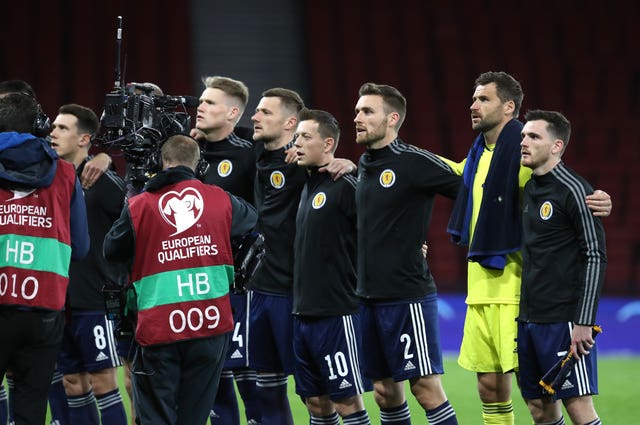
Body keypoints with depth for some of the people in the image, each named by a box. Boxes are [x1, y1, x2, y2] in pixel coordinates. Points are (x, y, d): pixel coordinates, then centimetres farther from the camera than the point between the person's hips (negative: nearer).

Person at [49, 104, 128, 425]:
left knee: (102, 383, -3)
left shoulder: (103, 182, -10)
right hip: (61, 301, 6)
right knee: (74, 384, 10)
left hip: (95, 301, -6)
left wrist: (119, 278, -9)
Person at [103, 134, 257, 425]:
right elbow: (250, 218, 26)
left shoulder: (138, 206, -3)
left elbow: (112, 252, 10)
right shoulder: (222, 201, 4)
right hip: (212, 324, 2)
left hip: (158, 328, -2)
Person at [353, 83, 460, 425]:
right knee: (385, 392, 10)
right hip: (369, 295, 8)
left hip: (408, 295, -8)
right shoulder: (363, 164, 11)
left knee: (426, 388, -8)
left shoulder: (414, 161, -11)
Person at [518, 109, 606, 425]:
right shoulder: (528, 188, 12)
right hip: (528, 317, 8)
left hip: (564, 319, -8)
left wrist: (584, 322, -18)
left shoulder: (574, 191, -11)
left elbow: (595, 257, -14)